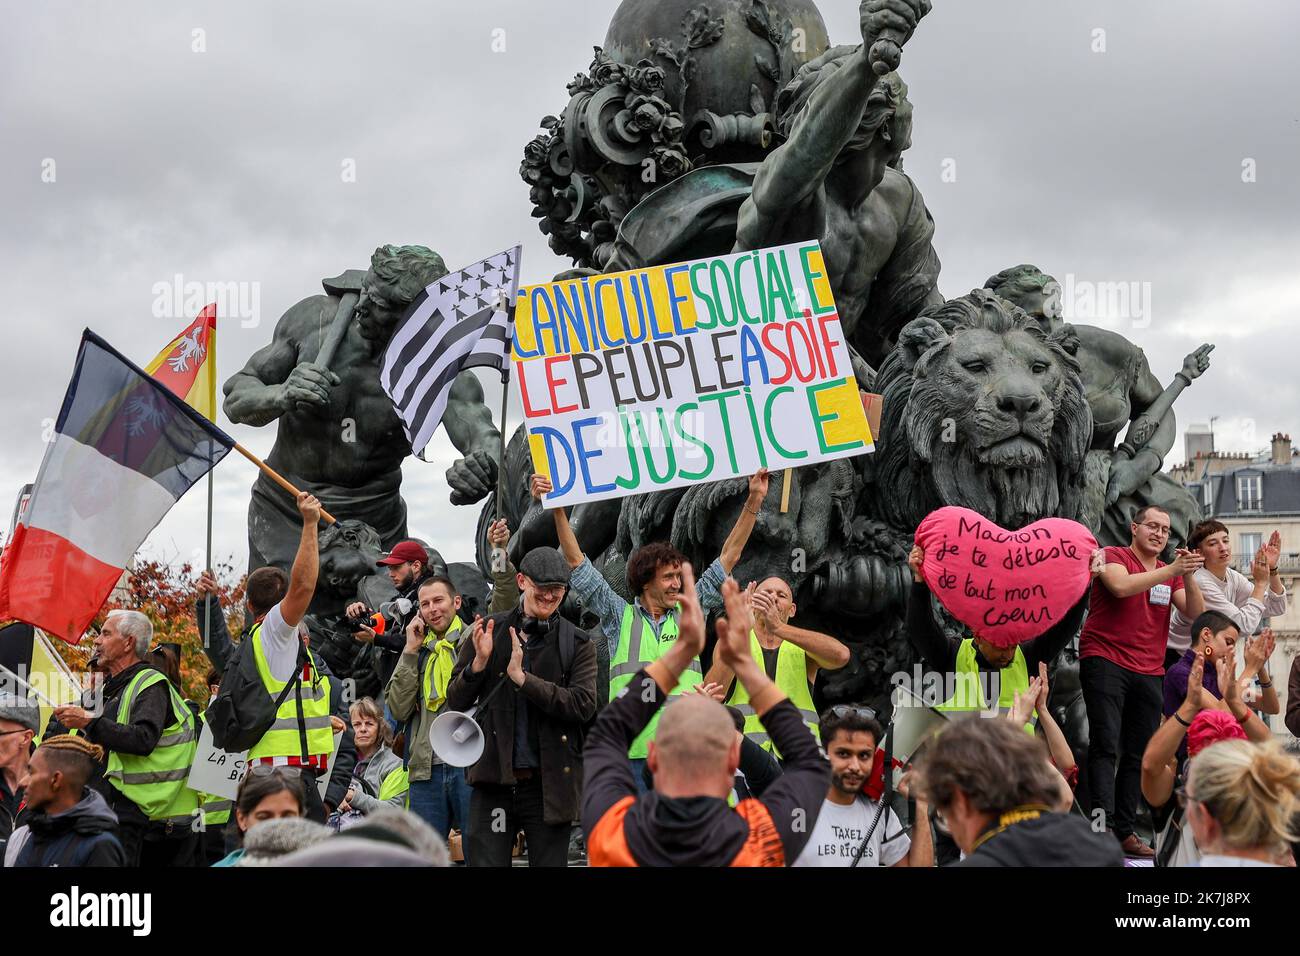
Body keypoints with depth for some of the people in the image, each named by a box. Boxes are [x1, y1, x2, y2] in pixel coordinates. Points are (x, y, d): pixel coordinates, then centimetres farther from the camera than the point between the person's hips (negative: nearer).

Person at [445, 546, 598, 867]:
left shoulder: (577, 644, 2)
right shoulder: (490, 631, 6)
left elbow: (583, 706, -12)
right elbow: (455, 702, 7)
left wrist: (521, 677, -17)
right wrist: (479, 662, -12)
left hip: (548, 781, -1)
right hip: (494, 779, 1)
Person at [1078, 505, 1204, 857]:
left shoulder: (1170, 573, 16)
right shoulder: (1114, 557, 1)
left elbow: (1196, 612, 4)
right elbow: (1121, 586, -20)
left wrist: (1188, 575, -13)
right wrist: (1172, 570, -22)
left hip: (1149, 672, 6)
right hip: (1105, 661, -6)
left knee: (1138, 754, 4)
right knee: (1106, 745, -13)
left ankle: (1124, 831, 7)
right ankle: (1104, 826, -19)